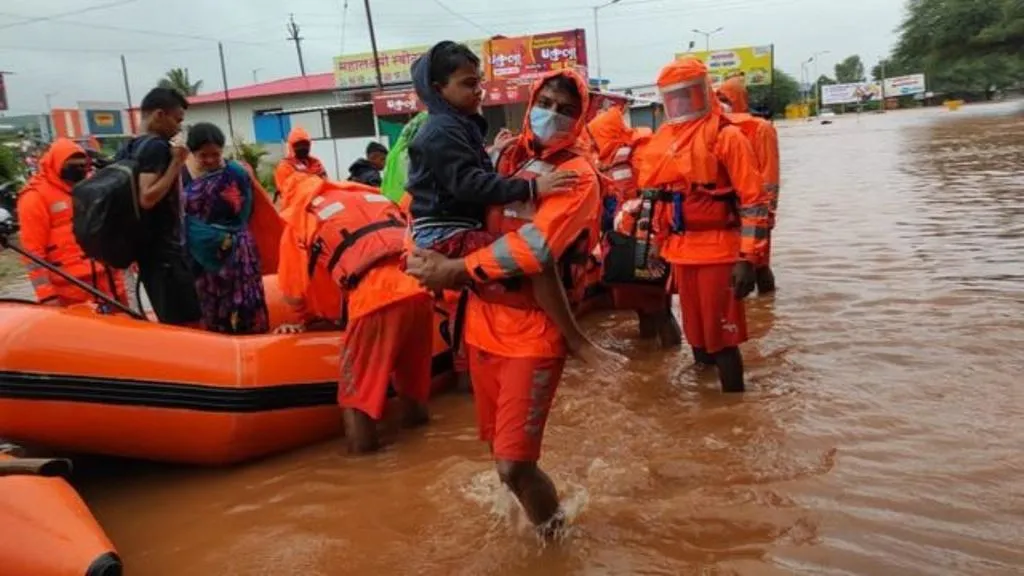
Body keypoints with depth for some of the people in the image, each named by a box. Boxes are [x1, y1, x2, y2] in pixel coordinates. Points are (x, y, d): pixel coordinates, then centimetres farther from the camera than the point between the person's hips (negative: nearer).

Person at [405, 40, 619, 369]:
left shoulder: (459, 126, 18)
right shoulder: (442, 132, -13)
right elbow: (470, 185, -26)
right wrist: (531, 188, -31)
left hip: (459, 231, 11)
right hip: (447, 237, -11)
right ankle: (577, 342, -19)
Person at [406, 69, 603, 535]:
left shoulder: (578, 176, -10)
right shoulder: (506, 155, 10)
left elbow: (534, 248, -23)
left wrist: (455, 270, -19)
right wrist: (429, 254, -4)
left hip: (534, 331, -6)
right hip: (484, 320, 6)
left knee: (514, 465, -8)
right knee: (500, 449, 18)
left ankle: (551, 529, 23)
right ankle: (542, 518, 46)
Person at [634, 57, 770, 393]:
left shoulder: (725, 136, -8)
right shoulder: (661, 141, 12)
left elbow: (753, 200, -12)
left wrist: (748, 258, -17)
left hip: (717, 251, -6)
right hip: (680, 252, 7)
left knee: (722, 337, -3)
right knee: (696, 334, 17)